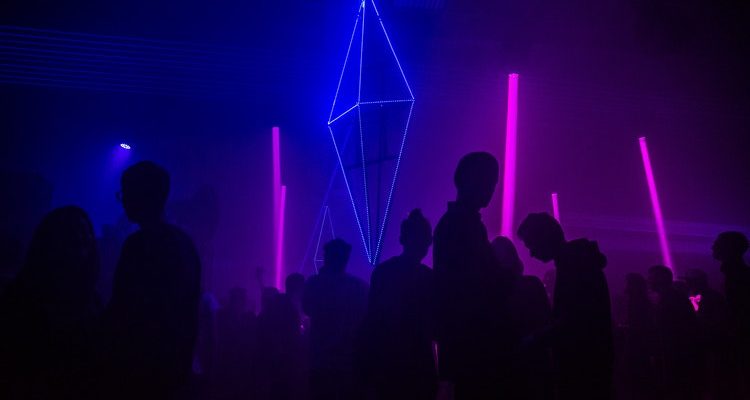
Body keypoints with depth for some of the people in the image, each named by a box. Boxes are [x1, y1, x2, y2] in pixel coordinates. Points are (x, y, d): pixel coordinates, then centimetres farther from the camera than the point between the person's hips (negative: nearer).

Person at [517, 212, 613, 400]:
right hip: (586, 358, 10)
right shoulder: (576, 259, 16)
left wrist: (538, 338, -16)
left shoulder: (575, 261, -16)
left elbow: (575, 317, -23)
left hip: (584, 360, -10)